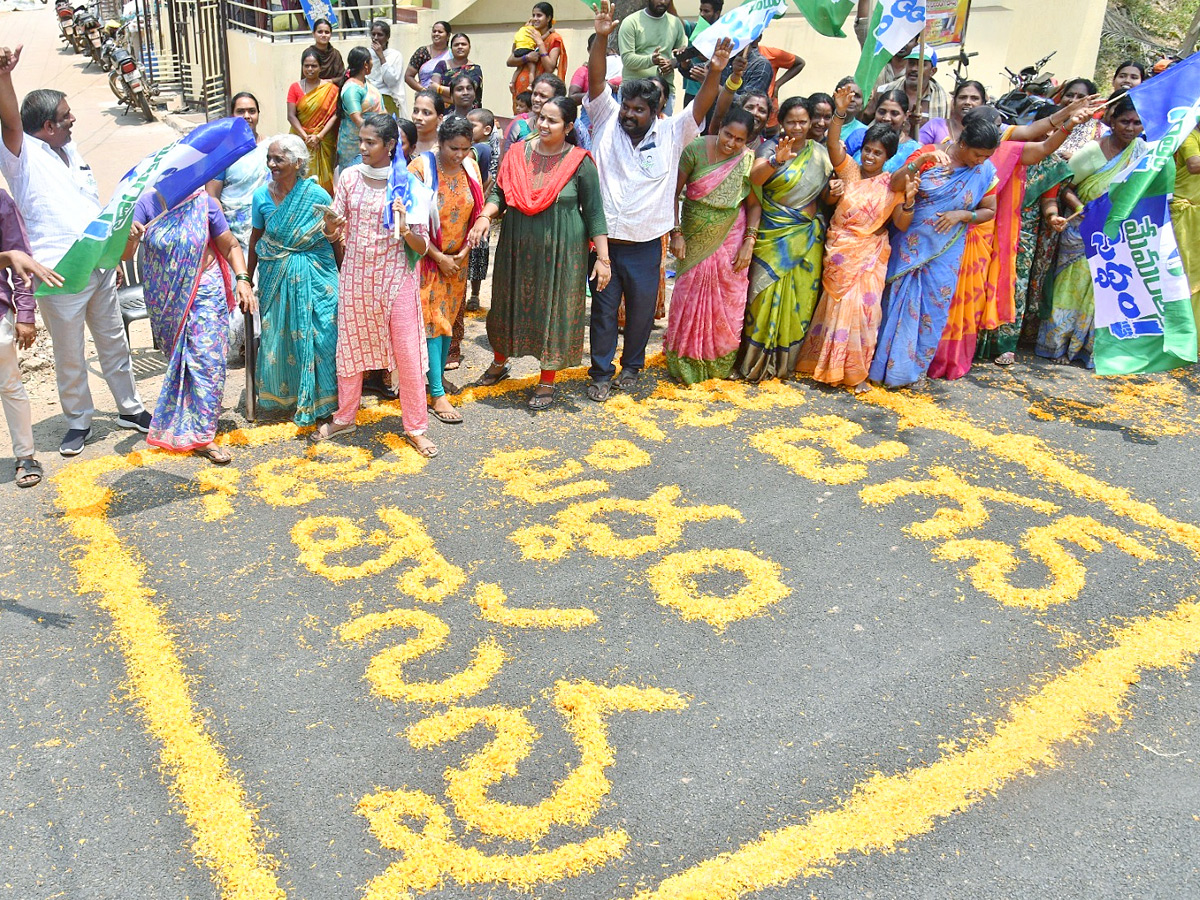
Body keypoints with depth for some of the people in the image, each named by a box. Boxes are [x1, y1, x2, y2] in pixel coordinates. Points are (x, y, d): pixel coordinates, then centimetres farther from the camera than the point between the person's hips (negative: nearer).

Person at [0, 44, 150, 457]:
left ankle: (130, 409, 29)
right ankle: (78, 422, 20)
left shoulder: (71, 152, 14)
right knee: (70, 357, 6)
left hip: (100, 268, 7)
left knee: (114, 343, 16)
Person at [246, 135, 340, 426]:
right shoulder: (262, 196, -4)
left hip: (315, 277, -2)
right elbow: (256, 238, 8)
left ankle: (318, 398, 21)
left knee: (317, 335, 3)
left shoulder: (317, 195, -12)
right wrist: (247, 277, 12)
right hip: (276, 276, 2)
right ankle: (283, 394, 31)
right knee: (278, 335, 11)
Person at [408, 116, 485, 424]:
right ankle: (437, 394, -5)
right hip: (427, 257, -5)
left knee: (447, 319, 9)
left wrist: (463, 253, -4)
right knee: (433, 321, -7)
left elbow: (478, 214, 6)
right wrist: (439, 257, -14)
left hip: (457, 259, 5)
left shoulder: (471, 168, 1)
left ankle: (436, 378, 22)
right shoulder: (421, 167, -14)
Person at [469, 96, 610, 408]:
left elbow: (594, 212, -7)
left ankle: (547, 382, 22)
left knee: (554, 310, 6)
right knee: (509, 302, 17)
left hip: (560, 251, -3)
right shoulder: (517, 154, 0)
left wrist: (603, 258, -9)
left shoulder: (579, 162, -9)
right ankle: (500, 362, 41)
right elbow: (499, 194, 7)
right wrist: (485, 215, -14)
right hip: (517, 246, 3)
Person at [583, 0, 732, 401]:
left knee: (641, 310, 13)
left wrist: (715, 72, -28)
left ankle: (632, 366, 33)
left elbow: (701, 107, -10)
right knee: (603, 310, 9)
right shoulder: (607, 123, 0)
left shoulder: (671, 134, 0)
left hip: (645, 244, 0)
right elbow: (596, 82, -9)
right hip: (605, 240, 0)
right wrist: (601, 38, -23)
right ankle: (600, 373, 21)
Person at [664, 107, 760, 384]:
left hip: (729, 241, 0)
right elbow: (673, 193, -6)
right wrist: (676, 233, -10)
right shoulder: (695, 150, -11)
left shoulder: (749, 161, -8)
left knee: (728, 302, 6)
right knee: (689, 298, 6)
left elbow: (754, 204, 0)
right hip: (694, 241, 0)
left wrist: (749, 242, -7)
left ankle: (720, 365, 23)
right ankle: (685, 361, 23)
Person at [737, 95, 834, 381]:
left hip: (807, 237, 4)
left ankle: (787, 361, 19)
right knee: (768, 295, -6)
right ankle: (756, 361, 6)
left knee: (800, 296, 6)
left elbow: (825, 194, 15)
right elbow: (754, 178, -23)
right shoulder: (771, 147, -4)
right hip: (773, 236, -4)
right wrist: (776, 160, -41)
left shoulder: (819, 153, 9)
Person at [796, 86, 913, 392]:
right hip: (839, 252, 0)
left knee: (862, 307, 0)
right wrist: (840, 112, -33)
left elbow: (901, 225, -2)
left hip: (870, 257, 0)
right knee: (838, 307, 7)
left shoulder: (892, 184, 1)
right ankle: (829, 366, 22)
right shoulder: (849, 170, -1)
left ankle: (855, 372, 12)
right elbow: (833, 144, -19)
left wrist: (908, 200, -21)